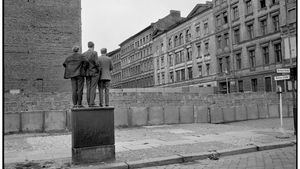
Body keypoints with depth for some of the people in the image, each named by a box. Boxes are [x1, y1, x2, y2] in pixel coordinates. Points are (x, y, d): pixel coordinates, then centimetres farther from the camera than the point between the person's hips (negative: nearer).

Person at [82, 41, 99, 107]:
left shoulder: (84, 54, 8)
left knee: (88, 88, 6)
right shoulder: (94, 53, -7)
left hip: (87, 73, 5)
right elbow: (96, 63, -15)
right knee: (93, 88, -6)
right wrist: (98, 70, 1)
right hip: (94, 72, -5)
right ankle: (92, 103, -10)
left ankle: (89, 103, 5)